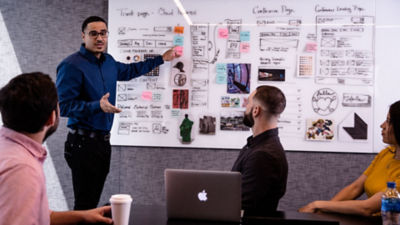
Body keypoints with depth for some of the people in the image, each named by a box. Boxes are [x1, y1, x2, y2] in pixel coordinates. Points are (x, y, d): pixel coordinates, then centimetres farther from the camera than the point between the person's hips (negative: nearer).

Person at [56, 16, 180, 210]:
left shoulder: (108, 62, 12)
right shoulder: (71, 66, -13)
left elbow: (129, 70, 32)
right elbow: (63, 106, -18)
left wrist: (162, 59, 35)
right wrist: (97, 106, -29)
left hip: (103, 140, 8)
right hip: (83, 141, -8)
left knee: (93, 201, 12)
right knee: (84, 204, -6)